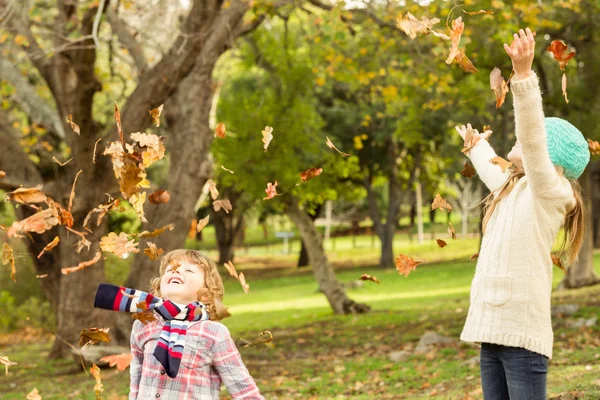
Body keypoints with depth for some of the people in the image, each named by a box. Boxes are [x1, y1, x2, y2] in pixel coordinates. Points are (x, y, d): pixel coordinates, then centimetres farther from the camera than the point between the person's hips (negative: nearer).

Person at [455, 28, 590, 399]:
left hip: (523, 332, -8)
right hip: (491, 327, 8)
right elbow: (490, 170, 44)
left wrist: (524, 74, -34)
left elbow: (532, 136, -22)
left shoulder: (549, 191, -5)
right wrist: (477, 145, 64)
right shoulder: (510, 187, 19)